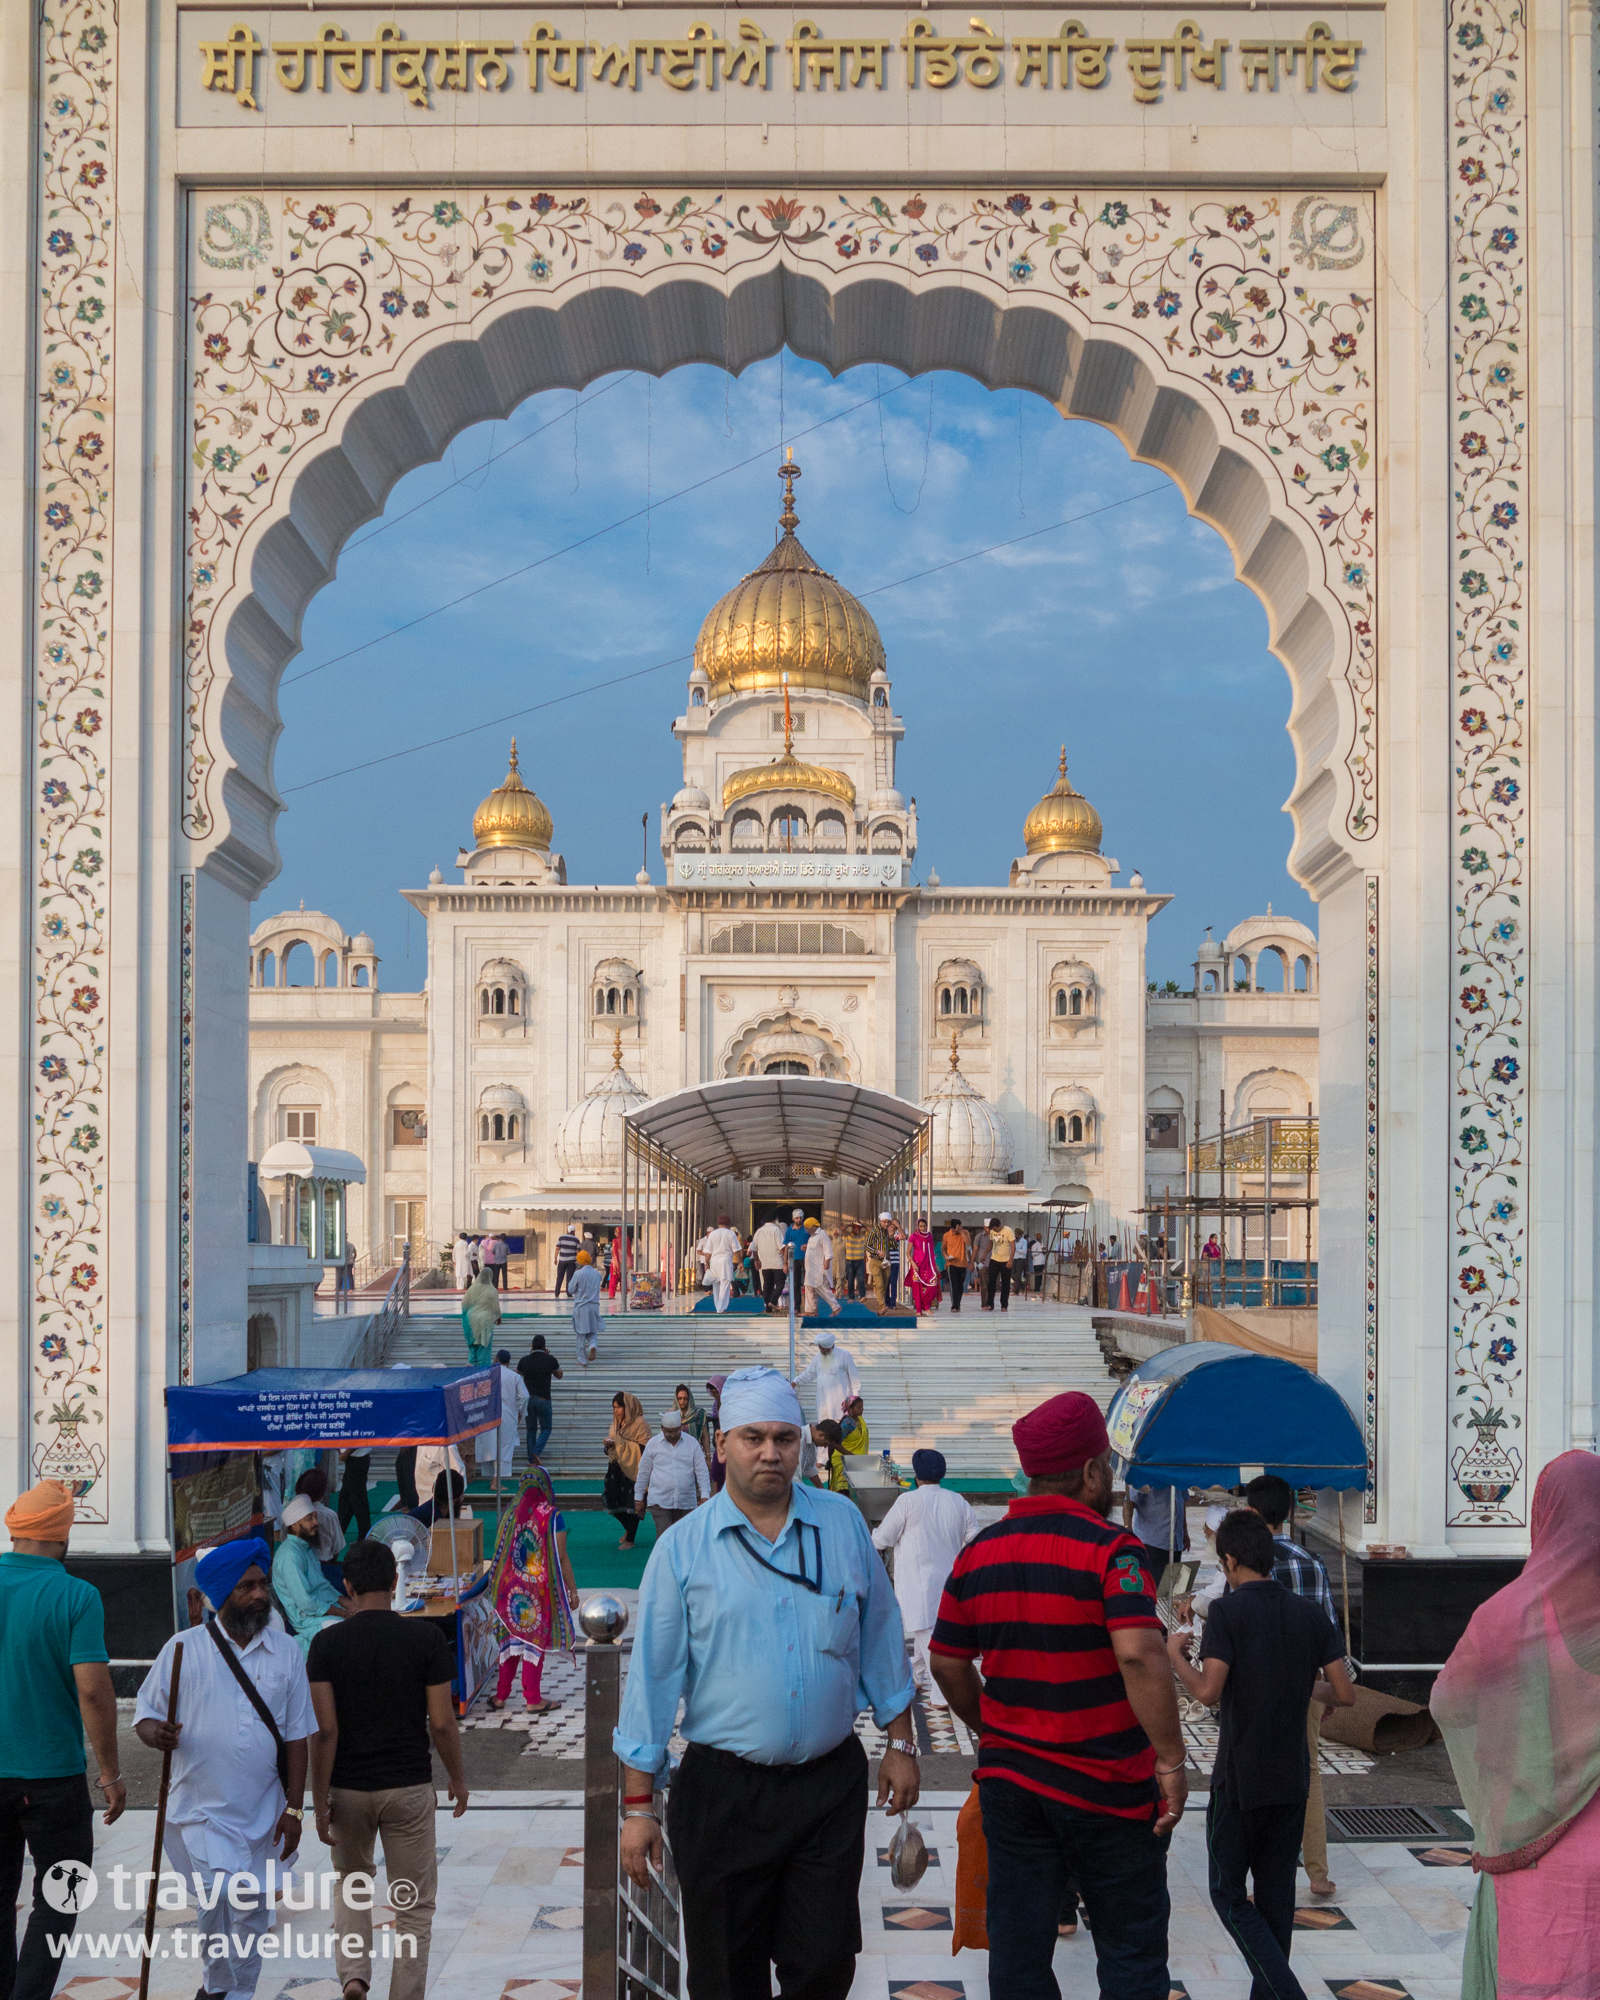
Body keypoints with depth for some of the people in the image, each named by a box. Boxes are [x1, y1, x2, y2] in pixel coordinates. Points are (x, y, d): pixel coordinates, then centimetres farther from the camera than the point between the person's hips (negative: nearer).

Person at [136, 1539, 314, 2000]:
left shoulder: (287, 1652, 2)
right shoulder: (184, 1649, -3)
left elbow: (297, 1737, 5)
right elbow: (144, 1715, 1)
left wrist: (294, 1808, 1)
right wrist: (155, 1733, -23)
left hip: (263, 1812, 2)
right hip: (202, 1808, -2)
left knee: (253, 1909, 9)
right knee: (218, 1896, -15)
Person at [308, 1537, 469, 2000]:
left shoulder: (327, 1643, -8)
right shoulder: (427, 1637, -10)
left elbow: (325, 1730, -11)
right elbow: (441, 1722, -8)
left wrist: (320, 1801, -5)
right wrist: (458, 1778, 7)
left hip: (348, 1788, 1)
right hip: (409, 1787, -1)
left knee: (352, 1885, 24)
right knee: (414, 1906, 10)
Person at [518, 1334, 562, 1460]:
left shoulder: (525, 1360, 0)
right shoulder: (550, 1360, -4)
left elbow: (517, 1374, 19)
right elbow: (559, 1375, 14)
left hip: (528, 1399, 2)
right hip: (544, 1400, -2)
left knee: (531, 1430, 12)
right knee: (546, 1429, 10)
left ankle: (531, 1459, 9)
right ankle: (536, 1452, -12)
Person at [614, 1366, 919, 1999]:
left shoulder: (843, 1524, 3)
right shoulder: (681, 1549, -3)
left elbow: (880, 1639, 12)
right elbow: (652, 1677, -2)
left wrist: (900, 1745, 11)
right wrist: (638, 1805, -3)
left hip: (833, 1782, 1)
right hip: (723, 1793, -1)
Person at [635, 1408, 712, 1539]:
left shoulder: (692, 1443, 3)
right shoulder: (653, 1444, 2)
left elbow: (702, 1471, 3)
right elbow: (643, 1472, 9)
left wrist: (705, 1496, -7)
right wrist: (638, 1498, 11)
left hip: (686, 1503, 2)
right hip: (659, 1502, -2)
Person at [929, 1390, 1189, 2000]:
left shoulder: (979, 1552, 4)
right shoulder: (1108, 1548, -14)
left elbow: (946, 1663, 10)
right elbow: (1138, 1653, -27)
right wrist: (1171, 1759, -20)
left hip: (1008, 1780, 5)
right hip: (1107, 1788, -5)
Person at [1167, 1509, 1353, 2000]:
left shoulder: (1227, 1612, -12)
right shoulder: (1310, 1614, 2)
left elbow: (1209, 1692, -20)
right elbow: (1345, 1694, 0)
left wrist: (1174, 1654, -3)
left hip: (1240, 1778, -5)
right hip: (1292, 1776, 5)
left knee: (1229, 1894, 4)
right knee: (1276, 1895, 13)